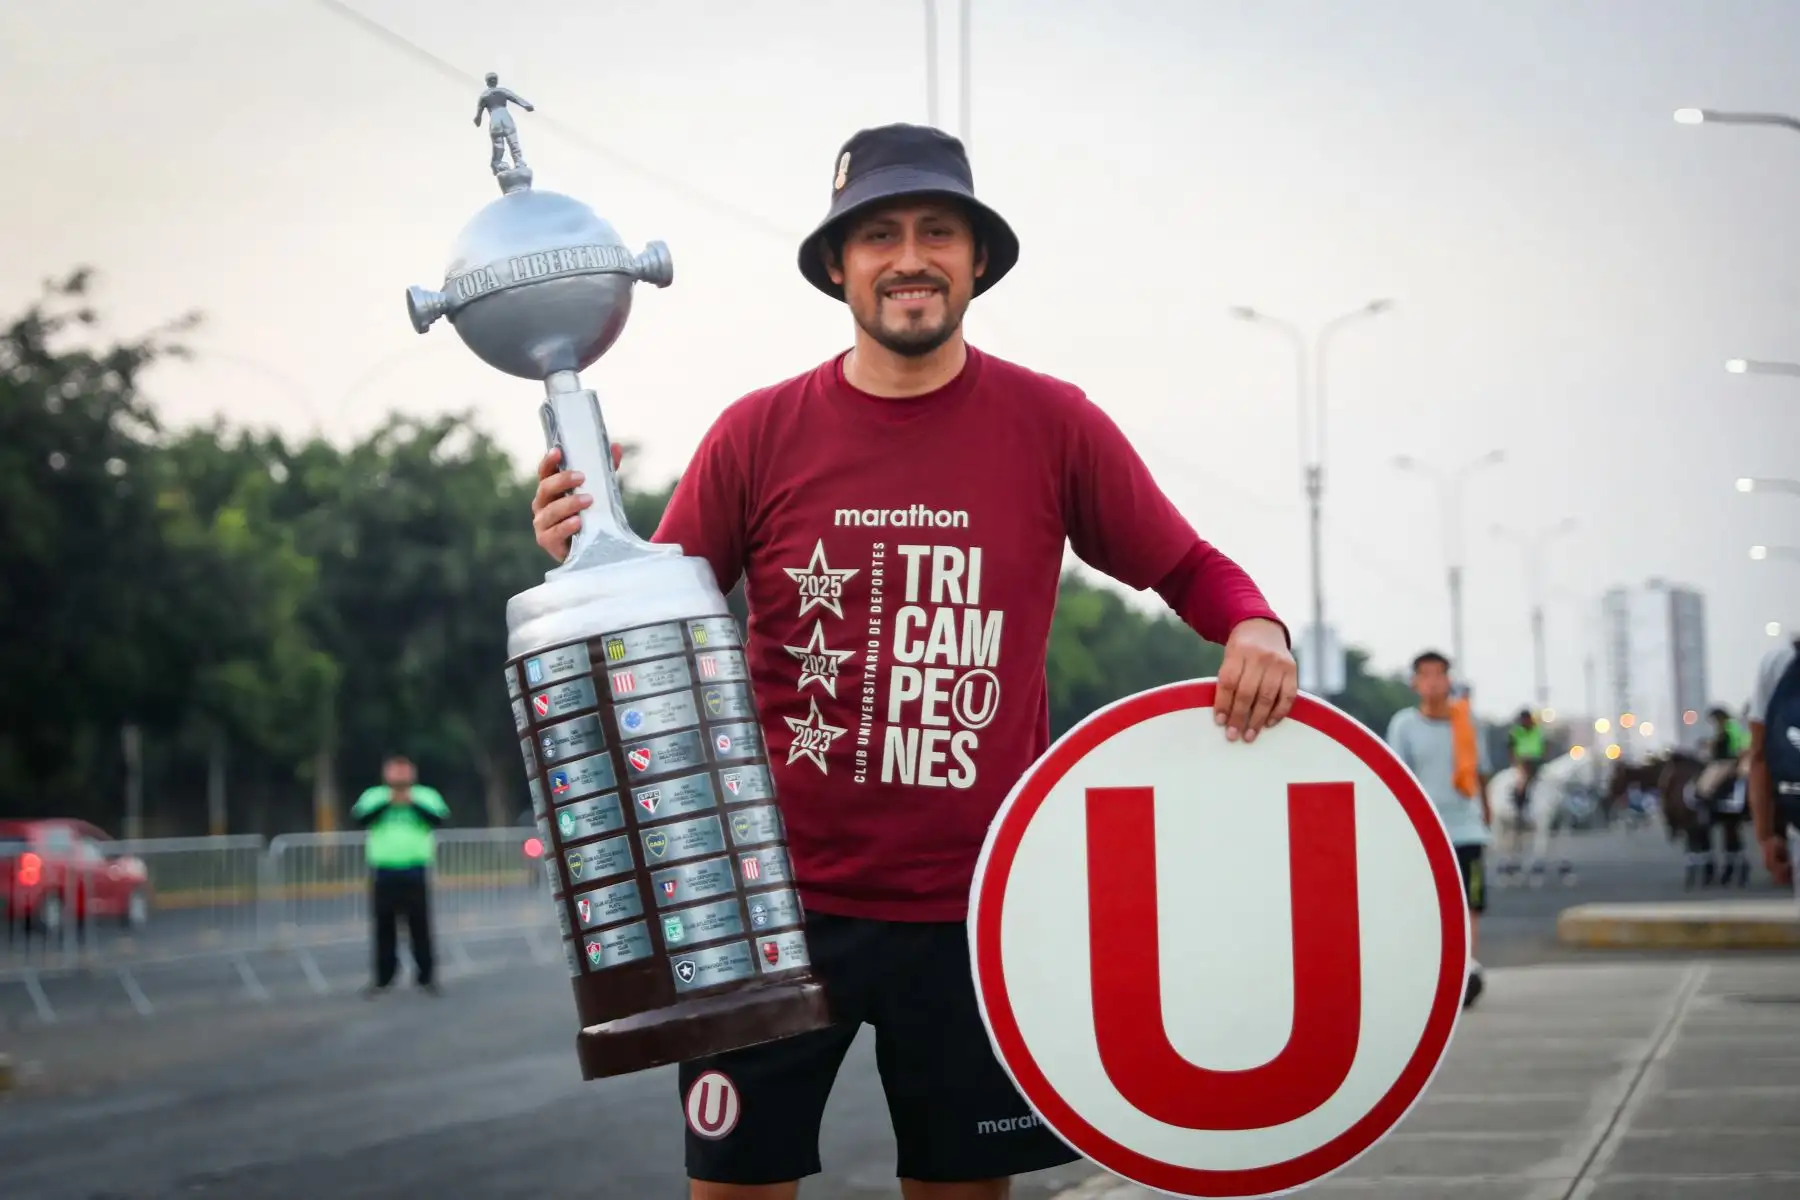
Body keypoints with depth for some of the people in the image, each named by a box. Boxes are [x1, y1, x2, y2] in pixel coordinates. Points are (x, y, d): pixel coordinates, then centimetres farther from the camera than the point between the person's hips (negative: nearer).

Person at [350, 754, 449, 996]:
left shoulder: (426, 796, 7)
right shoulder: (373, 796, 8)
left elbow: (439, 818, -10)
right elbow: (359, 819, -10)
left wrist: (413, 803, -18)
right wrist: (387, 803, -18)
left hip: (415, 872, -1)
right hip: (383, 872, 1)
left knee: (420, 924, 1)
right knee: (384, 925, 4)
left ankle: (426, 975, 9)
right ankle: (383, 978, 12)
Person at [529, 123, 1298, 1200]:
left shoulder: (1052, 425, -1)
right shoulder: (759, 434, 0)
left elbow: (1188, 569, 6)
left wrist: (1253, 629, -15)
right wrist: (586, 563, -17)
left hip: (971, 905, 0)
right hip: (777, 898, 0)